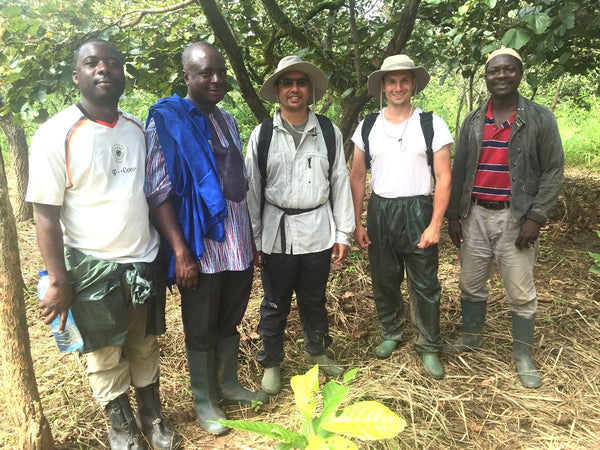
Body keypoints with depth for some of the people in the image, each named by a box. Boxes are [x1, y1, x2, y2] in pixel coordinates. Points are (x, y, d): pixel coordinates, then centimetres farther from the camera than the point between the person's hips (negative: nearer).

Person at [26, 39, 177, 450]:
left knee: (145, 344, 17)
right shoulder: (56, 135, -10)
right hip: (92, 266, -3)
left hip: (145, 261, 4)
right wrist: (59, 282, -13)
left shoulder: (138, 130, 4)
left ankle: (152, 415, 37)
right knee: (106, 353, 12)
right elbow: (46, 215, -11)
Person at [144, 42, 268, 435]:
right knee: (201, 330, 11)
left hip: (238, 247, 6)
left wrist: (252, 239, 14)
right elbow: (158, 192, -13)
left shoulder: (228, 121, 10)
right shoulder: (167, 123, -9)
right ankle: (204, 399, 30)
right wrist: (180, 251, -18)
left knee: (230, 321, 19)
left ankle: (228, 383, 39)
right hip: (200, 250, -5)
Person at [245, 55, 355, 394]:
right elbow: (252, 189, 0)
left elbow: (340, 183, 4)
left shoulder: (329, 132, 2)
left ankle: (318, 351, 41)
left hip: (318, 231, 1)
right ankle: (271, 363, 32)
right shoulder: (262, 135, -1)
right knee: (275, 304, 12)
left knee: (315, 299, 17)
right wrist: (254, 240, -2)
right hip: (276, 232, -1)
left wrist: (343, 233, 3)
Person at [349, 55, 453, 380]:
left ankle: (428, 347, 22)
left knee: (425, 285, 4)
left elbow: (443, 178, -6)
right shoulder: (367, 127, 3)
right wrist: (356, 224, 3)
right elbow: (357, 177, 6)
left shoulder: (432, 125, -5)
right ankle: (391, 333, 36)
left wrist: (435, 225, -12)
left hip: (418, 211, -2)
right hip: (379, 211, 3)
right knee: (384, 281, 14)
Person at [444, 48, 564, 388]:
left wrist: (536, 217, -12)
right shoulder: (473, 122, 7)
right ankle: (471, 336, 35)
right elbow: (459, 171, 10)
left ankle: (524, 355, 22)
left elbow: (553, 171, -4)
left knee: (521, 293, 4)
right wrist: (454, 215, 5)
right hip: (475, 215, 3)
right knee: (472, 285, 15)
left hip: (516, 217, -3)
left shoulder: (541, 118, -3)